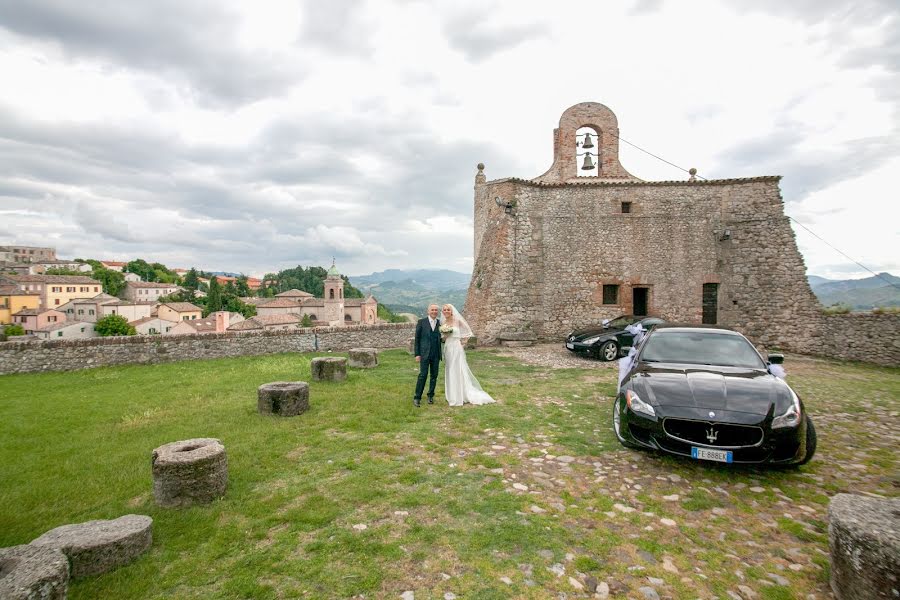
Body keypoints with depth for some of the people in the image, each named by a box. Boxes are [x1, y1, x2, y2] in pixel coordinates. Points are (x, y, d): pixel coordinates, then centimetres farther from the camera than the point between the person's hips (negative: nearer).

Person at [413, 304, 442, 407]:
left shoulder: (440, 323, 8)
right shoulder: (421, 322, 0)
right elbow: (417, 339, -1)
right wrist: (417, 354, -6)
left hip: (436, 354, 3)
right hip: (424, 354, -3)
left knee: (434, 376, 8)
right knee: (423, 375, -7)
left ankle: (431, 396, 23)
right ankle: (417, 398, 1)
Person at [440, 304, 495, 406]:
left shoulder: (458, 321, -7)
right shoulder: (443, 323, 7)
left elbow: (468, 331, 1)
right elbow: (442, 338, 13)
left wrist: (462, 341, 0)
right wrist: (444, 334, -7)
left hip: (456, 348, -5)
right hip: (447, 349, 5)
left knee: (458, 371, -1)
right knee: (449, 372, 10)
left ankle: (459, 397, 9)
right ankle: (452, 396, 22)